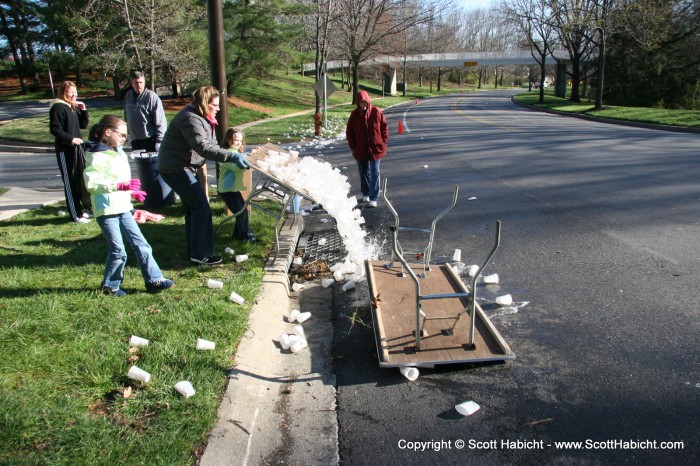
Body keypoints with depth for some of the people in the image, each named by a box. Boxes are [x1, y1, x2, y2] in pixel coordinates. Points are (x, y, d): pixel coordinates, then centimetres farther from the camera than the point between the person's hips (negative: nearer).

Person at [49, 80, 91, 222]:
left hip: (77, 148, 9)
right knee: (70, 182, -3)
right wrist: (71, 139, -23)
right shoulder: (58, 107, -11)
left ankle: (84, 209, 25)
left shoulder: (73, 107, 13)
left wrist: (83, 110, 2)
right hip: (65, 150, -8)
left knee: (82, 179, 14)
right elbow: (54, 129, -17)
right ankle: (76, 215, 2)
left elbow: (83, 125, 14)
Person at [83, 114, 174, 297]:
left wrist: (132, 193, 14)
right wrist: (120, 186, -27)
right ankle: (110, 285, 18)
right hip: (107, 210, -9)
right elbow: (92, 183, -23)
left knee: (141, 244, 6)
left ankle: (154, 280, 10)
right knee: (118, 251, -2)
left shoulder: (119, 153, 15)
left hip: (123, 208, 9)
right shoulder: (98, 156, -14)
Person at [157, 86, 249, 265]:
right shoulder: (191, 119, -22)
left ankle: (194, 251, 24)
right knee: (201, 207, -10)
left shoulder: (203, 118, 11)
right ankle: (201, 254, -4)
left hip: (183, 168, 11)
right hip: (175, 168, -11)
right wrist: (232, 156, -38)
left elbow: (212, 145, 11)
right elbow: (204, 147, -33)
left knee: (193, 208, 14)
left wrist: (234, 156, -1)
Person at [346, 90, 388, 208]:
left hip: (375, 148, -2)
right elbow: (349, 131, 4)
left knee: (375, 173, -3)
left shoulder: (376, 112, -6)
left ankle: (373, 198, -1)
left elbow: (384, 127, 0)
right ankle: (365, 194, 32)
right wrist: (353, 147, -1)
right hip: (361, 150, 2)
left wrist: (383, 142, -5)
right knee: (364, 172, 15)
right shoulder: (355, 114, -2)